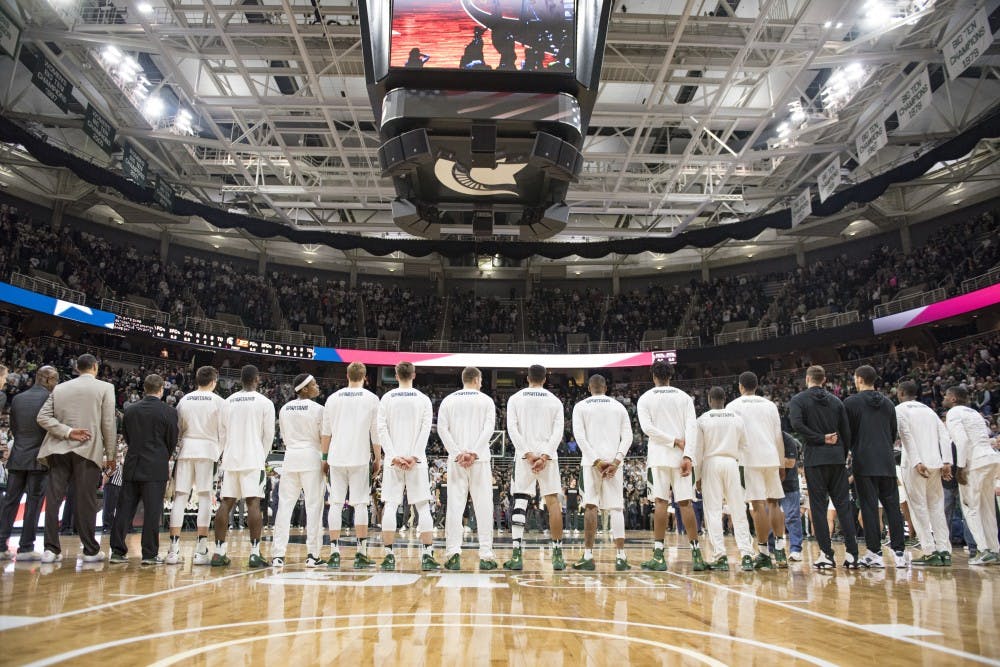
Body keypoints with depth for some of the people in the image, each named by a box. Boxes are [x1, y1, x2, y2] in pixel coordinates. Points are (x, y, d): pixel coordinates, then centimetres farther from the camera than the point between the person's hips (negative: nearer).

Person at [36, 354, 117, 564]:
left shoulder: (59, 388, 12)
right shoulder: (105, 388, 1)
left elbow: (42, 417, 1)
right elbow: (109, 424, -2)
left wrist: (67, 432, -4)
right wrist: (110, 455, 4)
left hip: (59, 450, 3)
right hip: (88, 450, -3)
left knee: (53, 499, 6)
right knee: (86, 501, 1)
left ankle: (51, 548, 6)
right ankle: (90, 550, 7)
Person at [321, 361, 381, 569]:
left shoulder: (333, 398, 8)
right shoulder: (371, 398, 1)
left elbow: (326, 432, 11)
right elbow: (376, 432, 0)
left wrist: (325, 457, 19)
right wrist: (378, 458, 7)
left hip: (336, 458, 2)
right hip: (360, 458, -2)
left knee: (336, 504, 6)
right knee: (360, 504, 1)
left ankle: (334, 552, 6)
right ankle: (361, 553, 3)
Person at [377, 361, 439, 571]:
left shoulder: (387, 398, 5)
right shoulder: (423, 399, 4)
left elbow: (382, 430, -3)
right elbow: (426, 430, -4)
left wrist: (394, 456, -6)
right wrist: (414, 456, -8)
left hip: (393, 460, 0)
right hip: (417, 461, 0)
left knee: (390, 507, 4)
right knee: (423, 507, 3)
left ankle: (389, 556, 3)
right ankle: (427, 556, 0)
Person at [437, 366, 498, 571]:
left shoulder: (449, 400, 9)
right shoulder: (486, 400, 4)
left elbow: (442, 429, -1)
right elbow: (488, 429, -8)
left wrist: (458, 453, -5)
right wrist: (473, 452, -11)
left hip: (456, 460, 2)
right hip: (480, 459, -1)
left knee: (455, 506, 3)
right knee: (483, 506, 2)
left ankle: (454, 553, -1)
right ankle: (486, 555, 3)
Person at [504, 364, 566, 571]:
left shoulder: (515, 399, 7)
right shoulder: (555, 401, 8)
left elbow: (512, 429, -5)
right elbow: (558, 432, -3)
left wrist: (528, 454, -8)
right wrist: (545, 456, -10)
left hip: (524, 455, 0)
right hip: (547, 455, 1)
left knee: (519, 503, 1)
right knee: (553, 502, 4)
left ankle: (517, 555, -4)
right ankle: (557, 555, 6)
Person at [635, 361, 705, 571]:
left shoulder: (645, 398, 5)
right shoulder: (684, 397, 9)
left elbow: (647, 427, -9)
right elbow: (691, 428, -3)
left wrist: (674, 441, -9)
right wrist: (687, 457, -9)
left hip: (659, 455, -1)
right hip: (681, 456, 2)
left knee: (661, 502, 0)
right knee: (685, 503, 4)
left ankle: (658, 556, -2)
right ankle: (696, 554, 5)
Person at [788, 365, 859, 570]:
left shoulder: (798, 399, 1)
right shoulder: (836, 401, 13)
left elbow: (797, 424, -17)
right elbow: (846, 432, 11)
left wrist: (821, 438, -10)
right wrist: (843, 457, 18)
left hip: (814, 457, -3)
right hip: (837, 457, 4)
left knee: (818, 505, 1)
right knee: (843, 504, 6)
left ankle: (826, 554, 0)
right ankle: (852, 553, 4)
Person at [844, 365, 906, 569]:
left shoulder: (851, 402, -4)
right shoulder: (888, 403, 12)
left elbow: (847, 432, -4)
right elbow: (894, 433, 16)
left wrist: (849, 451, 11)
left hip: (864, 462, -4)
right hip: (887, 462, 4)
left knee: (869, 507, -2)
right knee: (892, 505, 7)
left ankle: (875, 553, 0)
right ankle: (899, 552, 7)